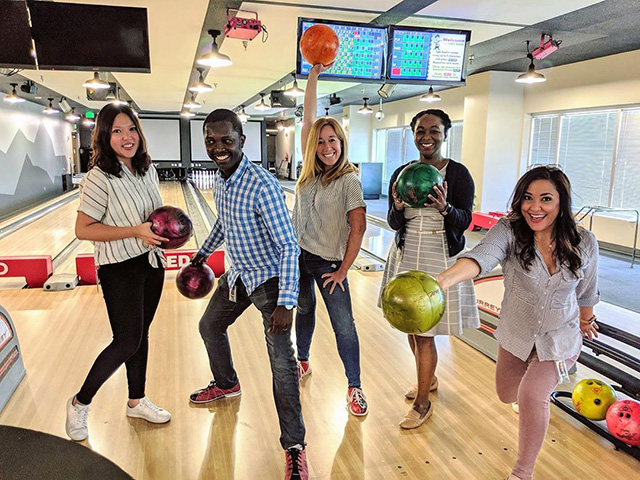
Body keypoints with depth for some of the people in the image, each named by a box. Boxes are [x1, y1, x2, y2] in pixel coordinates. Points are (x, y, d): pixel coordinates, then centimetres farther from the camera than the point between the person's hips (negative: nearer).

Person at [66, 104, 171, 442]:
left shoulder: (147, 169, 5)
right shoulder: (100, 178, -18)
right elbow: (83, 229, -18)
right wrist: (135, 231, -25)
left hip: (151, 262, 7)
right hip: (120, 269, -7)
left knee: (140, 335, 17)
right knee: (127, 342, -2)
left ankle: (136, 401, 34)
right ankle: (80, 404, 21)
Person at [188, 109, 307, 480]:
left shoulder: (262, 185, -27)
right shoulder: (220, 181, -1)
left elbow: (289, 246, -28)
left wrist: (286, 304, -33)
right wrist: (204, 252, 29)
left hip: (269, 279, -8)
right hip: (237, 274, 9)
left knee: (282, 363, -11)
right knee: (210, 327, 25)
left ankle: (294, 446, 3)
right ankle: (227, 384, 53)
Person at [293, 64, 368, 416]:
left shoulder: (348, 180, -13)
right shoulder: (310, 171, 1)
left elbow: (358, 227, -14)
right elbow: (308, 117, 1)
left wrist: (343, 270, -13)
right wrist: (314, 74, -2)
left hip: (328, 262, -5)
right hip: (298, 255, 5)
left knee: (344, 326, -1)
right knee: (304, 310, 22)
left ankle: (354, 387, 13)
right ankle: (303, 362, 43)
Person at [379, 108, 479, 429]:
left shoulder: (457, 173, -7)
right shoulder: (402, 173, 4)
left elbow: (464, 222, -9)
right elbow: (394, 224, 3)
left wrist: (445, 207, -29)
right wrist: (398, 208, -19)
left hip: (440, 261, -4)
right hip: (406, 257, 5)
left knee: (425, 334, -1)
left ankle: (423, 403, 18)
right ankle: (428, 379, 41)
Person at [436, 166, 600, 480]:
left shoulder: (583, 243, -19)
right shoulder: (509, 231, -26)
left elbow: (587, 289, 2)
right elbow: (482, 256, -48)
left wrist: (586, 319, 20)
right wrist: (444, 279, -69)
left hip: (560, 338, -1)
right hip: (516, 335, 2)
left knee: (531, 395, -23)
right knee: (507, 395, 21)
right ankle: (546, 379, 61)